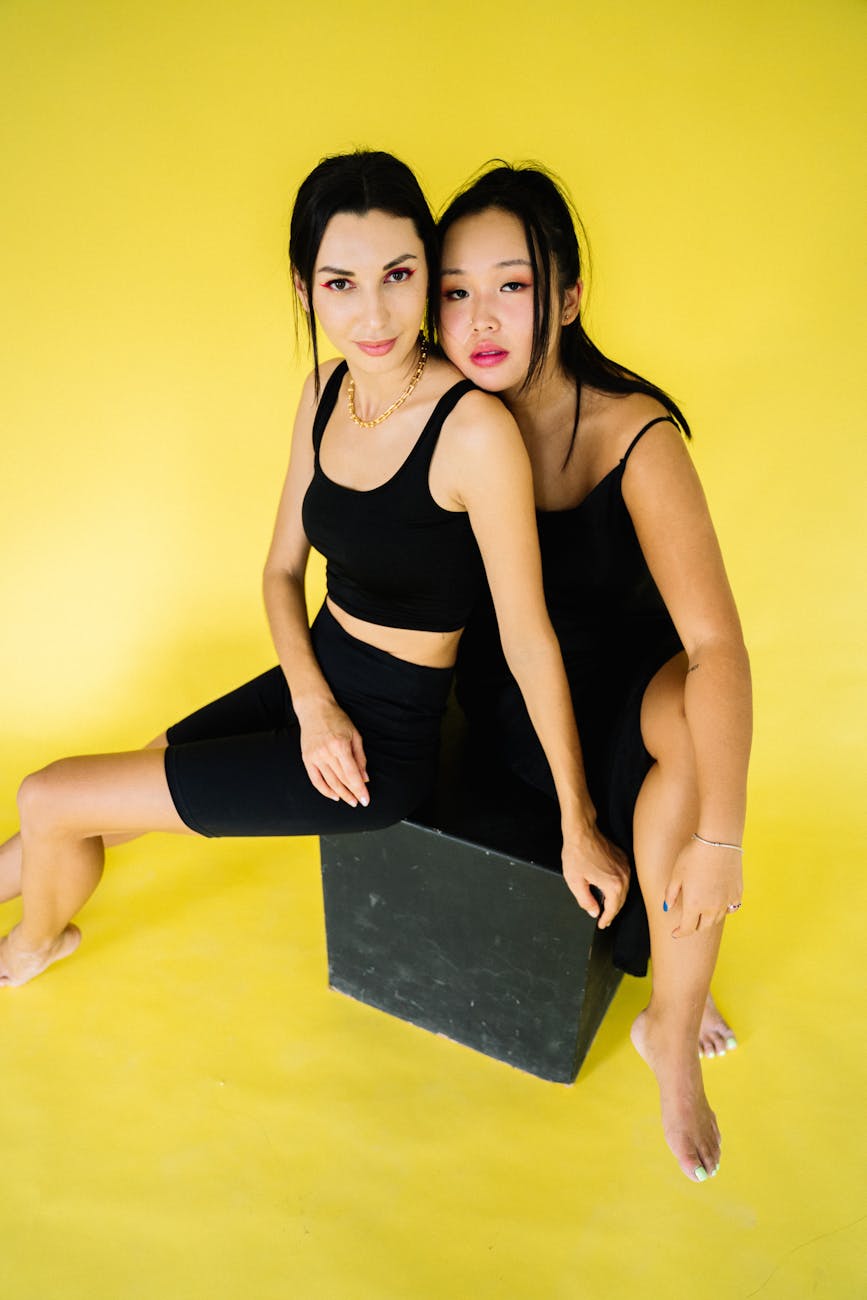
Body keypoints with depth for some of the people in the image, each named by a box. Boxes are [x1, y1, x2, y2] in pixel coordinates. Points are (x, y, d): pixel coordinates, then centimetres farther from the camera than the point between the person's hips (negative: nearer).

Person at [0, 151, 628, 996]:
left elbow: (529, 640, -21)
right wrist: (313, 702, -11)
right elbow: (283, 568, 5)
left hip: (384, 743, -6)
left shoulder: (475, 429, -25)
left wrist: (577, 826, -12)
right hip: (313, 681, 6)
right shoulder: (325, 390, -2)